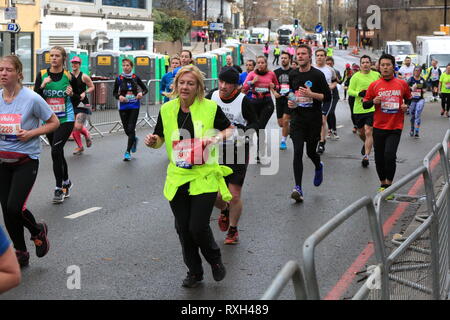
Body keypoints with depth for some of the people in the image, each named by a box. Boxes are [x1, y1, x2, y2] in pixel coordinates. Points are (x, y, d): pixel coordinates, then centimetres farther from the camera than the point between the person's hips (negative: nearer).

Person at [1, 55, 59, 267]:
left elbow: (54, 123, -3)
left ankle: (38, 231, 17)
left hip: (26, 161, -5)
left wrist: (32, 133, -17)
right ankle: (21, 253, 23)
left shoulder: (32, 98, -12)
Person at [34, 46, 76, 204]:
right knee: (58, 153, 13)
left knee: (56, 151, -16)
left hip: (66, 119, -4)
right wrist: (43, 86, -18)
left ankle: (59, 188, -7)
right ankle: (66, 183, 33)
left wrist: (72, 93, -14)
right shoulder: (42, 75, 1)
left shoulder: (69, 76, -3)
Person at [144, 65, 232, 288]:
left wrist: (217, 138, -15)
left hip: (204, 177, -4)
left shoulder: (210, 107, -7)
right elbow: (160, 139, 12)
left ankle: (215, 259, 23)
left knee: (198, 227, -9)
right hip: (178, 178, 4)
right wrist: (153, 141, -11)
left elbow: (229, 129, 5)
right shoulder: (166, 109, 2)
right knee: (183, 228, 9)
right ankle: (194, 272, 29)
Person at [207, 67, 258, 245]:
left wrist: (244, 134, -20)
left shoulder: (243, 101, -10)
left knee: (235, 196, -4)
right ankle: (224, 211, 36)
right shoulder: (211, 96, 0)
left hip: (238, 150, -3)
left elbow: (254, 123, -1)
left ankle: (233, 230, 20)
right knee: (215, 196, -1)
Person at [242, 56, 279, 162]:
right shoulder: (252, 74, 3)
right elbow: (244, 88, -3)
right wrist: (252, 82, -16)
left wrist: (274, 87, -4)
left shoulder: (271, 74, 3)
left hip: (267, 103, -2)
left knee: (261, 127, -14)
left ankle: (259, 154, -13)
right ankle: (263, 150, 31)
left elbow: (277, 86, 18)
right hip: (255, 102, 2)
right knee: (257, 127, 11)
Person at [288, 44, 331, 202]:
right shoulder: (293, 75, 8)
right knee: (297, 152, -11)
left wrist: (311, 94, -19)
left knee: (311, 151, 8)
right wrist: (290, 101, 4)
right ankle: (298, 187, -13)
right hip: (297, 117, 2)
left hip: (314, 119, -2)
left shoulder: (318, 75, -5)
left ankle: (319, 167, 45)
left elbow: (328, 96, -5)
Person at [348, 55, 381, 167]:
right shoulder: (355, 76, 1)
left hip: (372, 108, -2)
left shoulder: (377, 75, 3)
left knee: (368, 132, -12)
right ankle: (366, 144, 50)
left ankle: (366, 157, -9)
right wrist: (359, 93, -18)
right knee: (361, 132, 16)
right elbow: (350, 91, -1)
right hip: (358, 109, 2)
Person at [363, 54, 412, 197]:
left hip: (395, 127, -1)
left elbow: (408, 98, 20)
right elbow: (364, 104, 4)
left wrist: (406, 105, -2)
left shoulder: (402, 84, 3)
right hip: (379, 127, 1)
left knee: (390, 155, -16)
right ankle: (383, 185, 28)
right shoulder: (374, 85, 1)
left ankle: (389, 185, 2)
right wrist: (373, 101, -16)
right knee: (379, 158, 7)